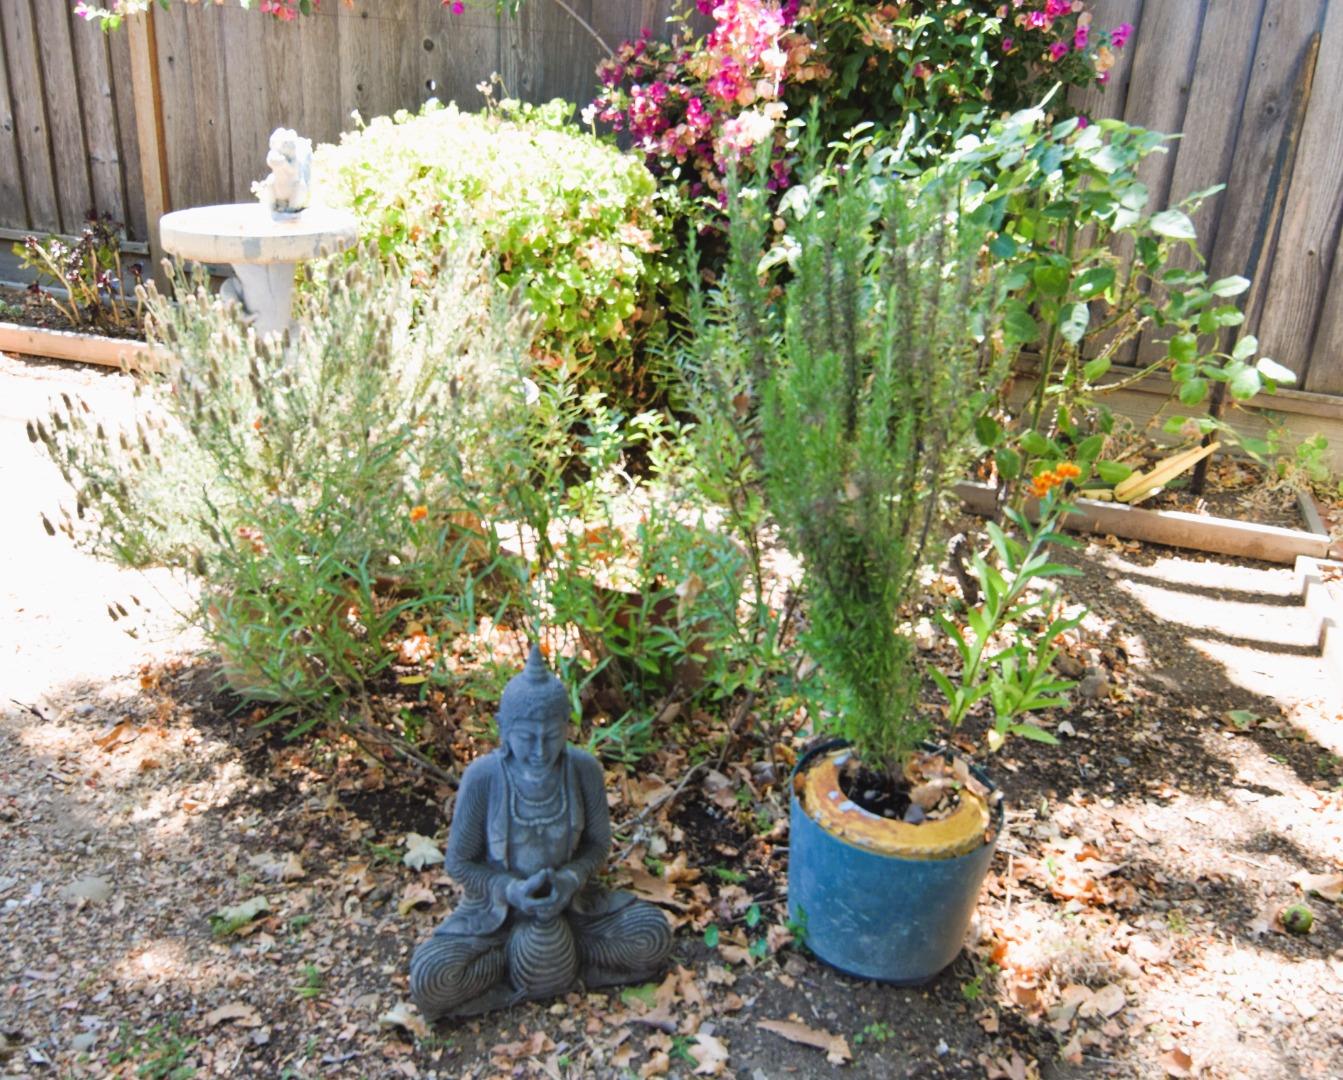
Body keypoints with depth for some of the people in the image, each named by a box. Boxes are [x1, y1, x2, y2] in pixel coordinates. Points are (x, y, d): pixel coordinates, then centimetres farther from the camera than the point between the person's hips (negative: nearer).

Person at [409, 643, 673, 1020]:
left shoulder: (583, 769, -19)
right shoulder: (482, 777, -24)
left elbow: (599, 843, -4)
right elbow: (459, 863, -11)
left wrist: (570, 880, -23)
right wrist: (511, 889, -27)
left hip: (567, 899, 1)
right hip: (496, 905, -1)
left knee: (654, 937, -18)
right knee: (430, 981, -26)